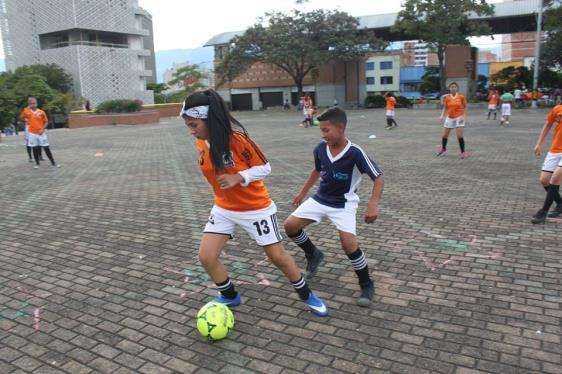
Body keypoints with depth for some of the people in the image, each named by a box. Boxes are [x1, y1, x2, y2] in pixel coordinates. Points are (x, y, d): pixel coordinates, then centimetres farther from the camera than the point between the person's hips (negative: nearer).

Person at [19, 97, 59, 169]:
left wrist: (42, 129, -9)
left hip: (41, 133, -1)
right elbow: (21, 118, 16)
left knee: (46, 148, 1)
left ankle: (53, 162, 7)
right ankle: (37, 163, 17)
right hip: (32, 133, 1)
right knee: (35, 149, 6)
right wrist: (26, 121, 4)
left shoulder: (41, 112, -4)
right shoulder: (26, 111, -1)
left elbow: (46, 122, 2)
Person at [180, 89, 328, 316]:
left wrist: (238, 178, -32)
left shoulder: (236, 138, -25)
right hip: (224, 208, 6)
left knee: (278, 257, 5)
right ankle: (229, 296, 24)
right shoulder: (201, 142, -6)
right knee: (206, 257, -3)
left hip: (255, 208, -5)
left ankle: (306, 295, 30)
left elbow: (265, 167, -19)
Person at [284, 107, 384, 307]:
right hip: (320, 199, 5)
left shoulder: (355, 152, -24)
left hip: (343, 204, -5)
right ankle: (313, 255, 23)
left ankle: (367, 285, 3)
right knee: (290, 225, -4)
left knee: (349, 244, -21)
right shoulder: (320, 149, -8)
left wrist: (373, 205, -31)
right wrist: (303, 193, 20)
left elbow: (378, 177, -19)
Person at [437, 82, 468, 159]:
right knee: (445, 135, 8)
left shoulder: (461, 97, -7)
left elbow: (465, 107, 2)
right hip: (449, 118, 3)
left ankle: (463, 152, 1)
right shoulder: (446, 97, -3)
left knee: (460, 135, -11)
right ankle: (443, 148, 36)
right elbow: (445, 108, 5)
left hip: (459, 117, -3)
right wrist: (442, 116, -10)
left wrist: (464, 116, -9)